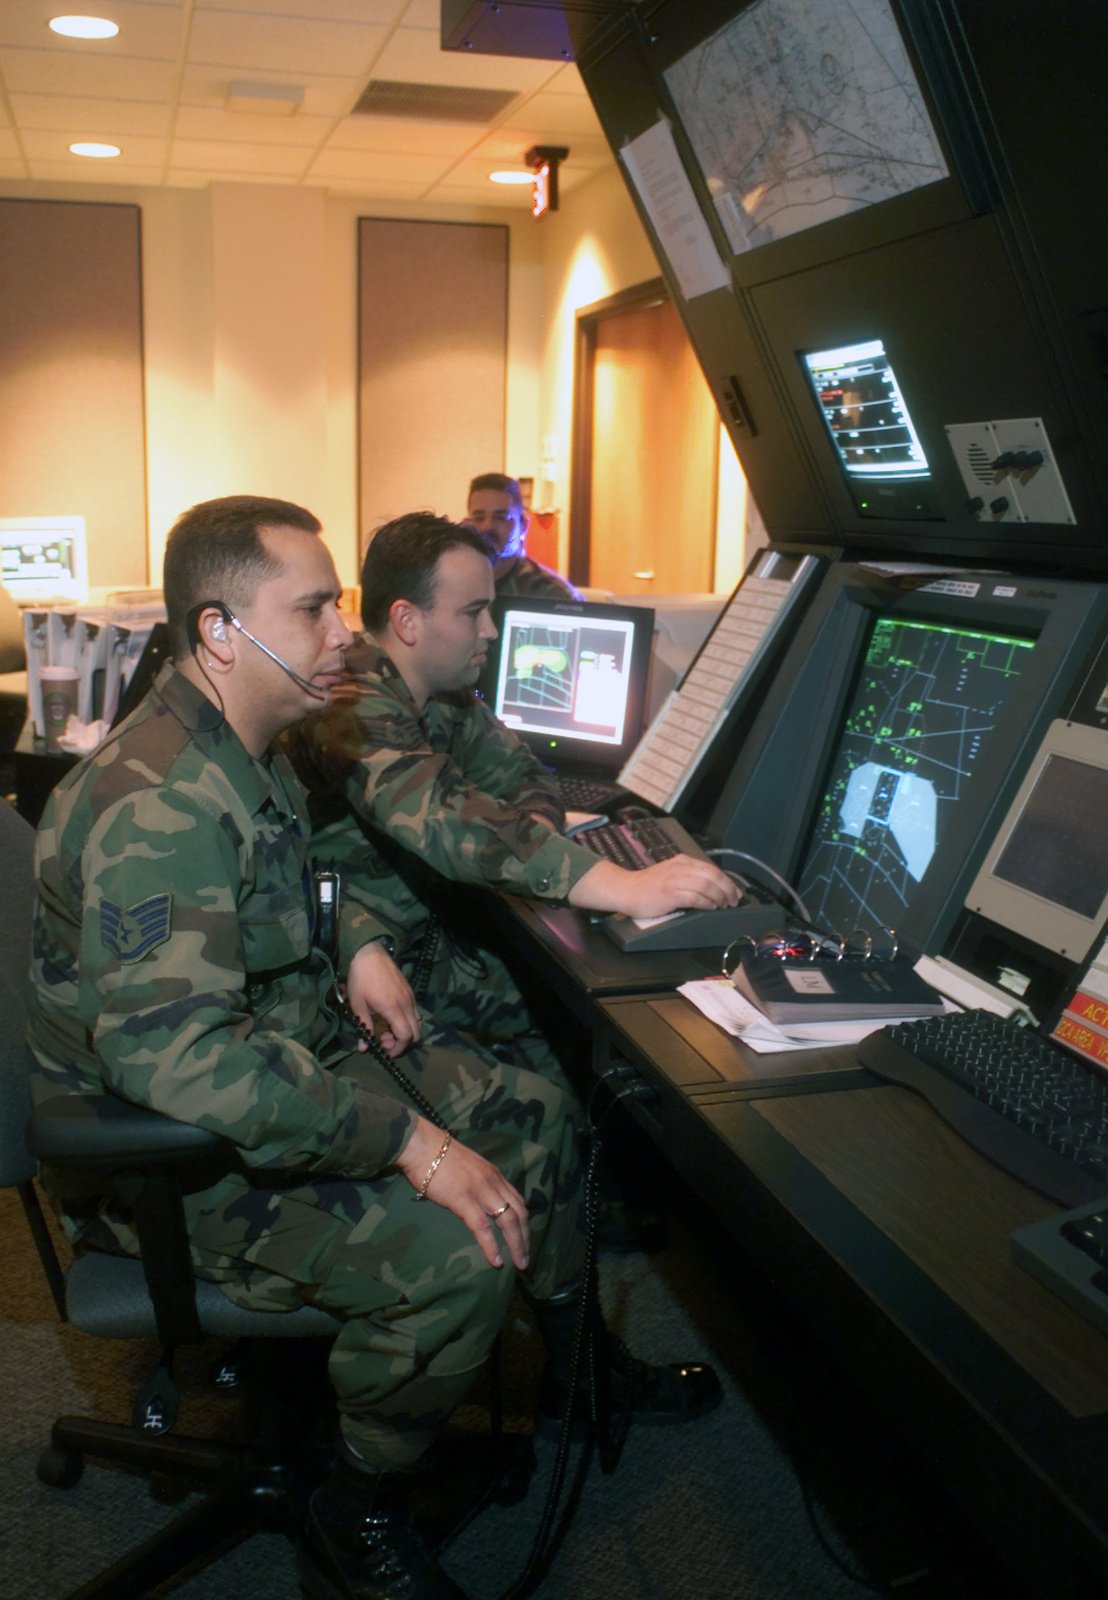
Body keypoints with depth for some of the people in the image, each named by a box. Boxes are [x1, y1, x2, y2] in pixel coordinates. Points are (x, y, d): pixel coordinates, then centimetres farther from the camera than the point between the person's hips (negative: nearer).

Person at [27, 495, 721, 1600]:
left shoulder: (250, 757, 5)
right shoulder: (155, 803, -30)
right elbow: (172, 1053, -38)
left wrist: (356, 951, 3)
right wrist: (412, 1143, -37)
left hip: (293, 1056, 10)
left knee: (532, 1114, 8)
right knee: (453, 1252, -27)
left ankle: (575, 1363, 32)